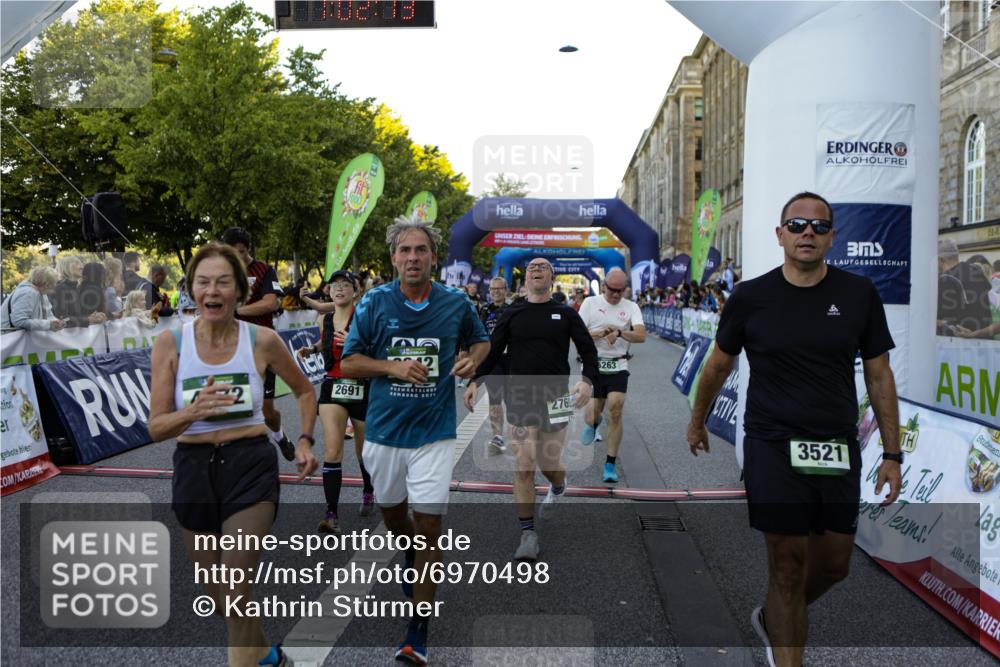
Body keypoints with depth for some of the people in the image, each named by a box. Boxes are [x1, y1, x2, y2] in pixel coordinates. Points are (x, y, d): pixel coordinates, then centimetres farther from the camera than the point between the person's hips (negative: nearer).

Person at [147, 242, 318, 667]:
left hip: (250, 466, -2)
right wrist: (193, 412, -27)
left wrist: (305, 441, -1)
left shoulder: (262, 340, -7)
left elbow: (305, 392, 10)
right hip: (194, 468, 3)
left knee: (235, 589, -10)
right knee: (218, 594, 17)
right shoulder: (170, 343, -6)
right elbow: (156, 428, -8)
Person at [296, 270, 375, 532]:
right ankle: (332, 513, -10)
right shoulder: (325, 320, 6)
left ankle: (368, 492, 43)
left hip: (362, 389, -3)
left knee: (364, 450, 15)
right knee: (332, 450, -11)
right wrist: (310, 349, 10)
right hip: (333, 387, 3)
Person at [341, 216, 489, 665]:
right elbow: (349, 363, -1)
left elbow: (480, 340, 17)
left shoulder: (456, 304, -2)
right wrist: (395, 367, -18)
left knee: (428, 526, -5)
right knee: (392, 514, 19)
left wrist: (473, 360, -6)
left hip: (434, 432, -2)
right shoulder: (374, 303, -4)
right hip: (383, 430, 2)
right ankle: (412, 558, 54)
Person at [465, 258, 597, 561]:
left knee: (549, 464, 5)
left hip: (556, 400, 0)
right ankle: (528, 535, 4)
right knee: (523, 467, -5)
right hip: (520, 398, 0)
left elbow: (588, 350, 6)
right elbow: (493, 351, 9)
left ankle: (558, 487, 44)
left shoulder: (566, 314, 6)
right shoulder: (512, 313, 7)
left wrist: (588, 381, -12)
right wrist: (475, 381, -5)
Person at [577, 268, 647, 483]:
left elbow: (641, 336, -11)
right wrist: (600, 334, -18)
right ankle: (593, 423, 43)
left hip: (618, 367, 0)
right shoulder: (590, 303, 2)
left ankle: (610, 465, 1)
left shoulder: (631, 307, 3)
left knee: (615, 412, -12)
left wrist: (619, 332, -27)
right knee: (590, 417, 1)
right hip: (593, 366, 0)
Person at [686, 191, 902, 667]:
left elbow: (879, 376, 5)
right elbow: (719, 365, 10)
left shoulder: (859, 294, 0)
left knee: (834, 565, 13)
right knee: (788, 566, 0)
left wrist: (892, 454, 3)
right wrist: (697, 422, 20)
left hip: (838, 450, 3)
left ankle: (771, 620, 41)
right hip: (773, 448, -3)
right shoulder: (750, 297, -4)